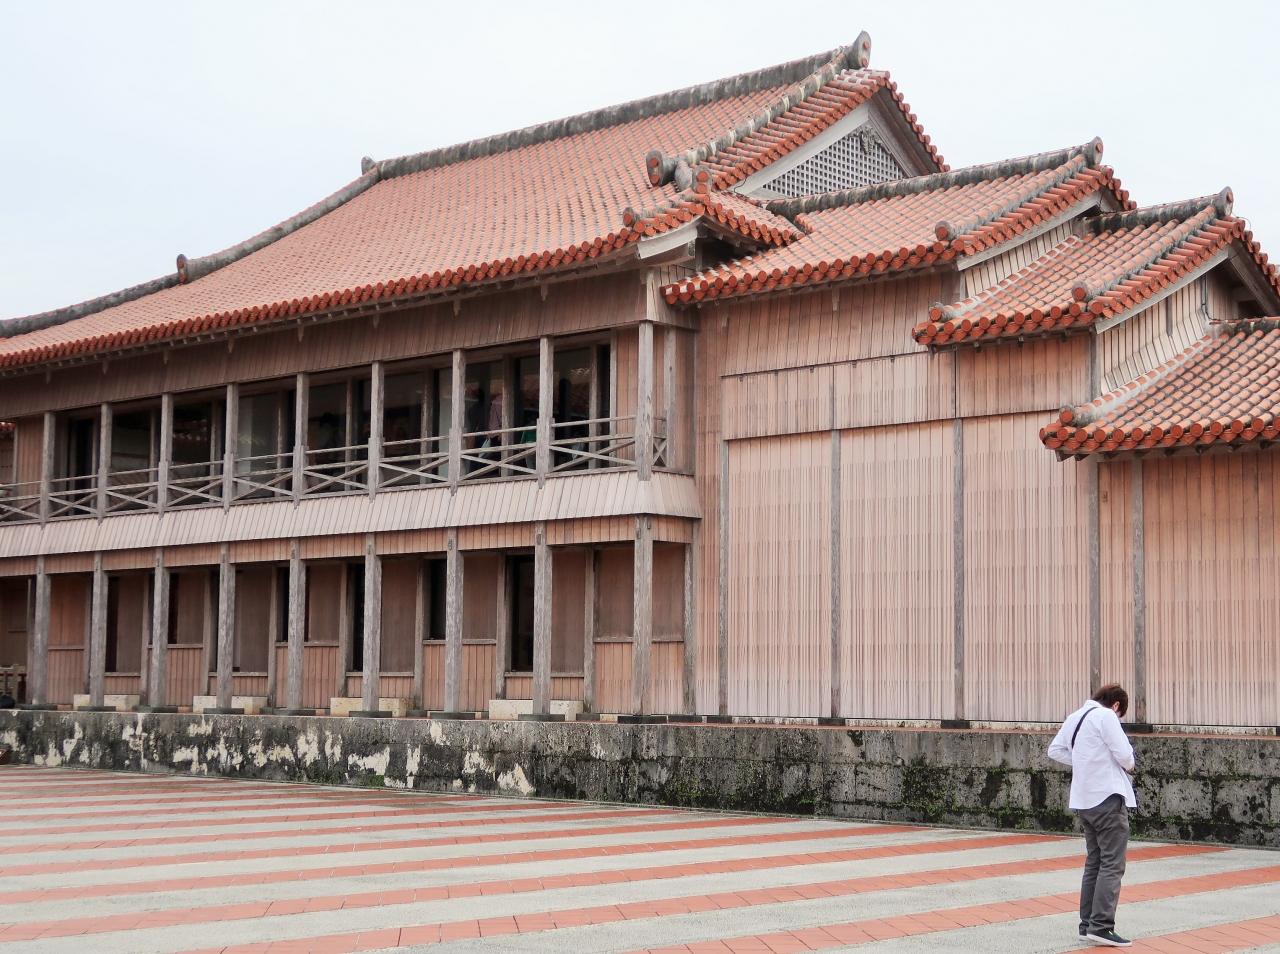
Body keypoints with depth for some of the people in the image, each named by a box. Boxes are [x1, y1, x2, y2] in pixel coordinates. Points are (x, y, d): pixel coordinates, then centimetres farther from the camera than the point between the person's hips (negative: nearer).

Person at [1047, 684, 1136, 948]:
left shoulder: (1074, 717, 14)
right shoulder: (1105, 716, -11)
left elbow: (1055, 750, 21)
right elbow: (1124, 754, -16)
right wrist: (1128, 766, 5)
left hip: (1083, 800, 8)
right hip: (1108, 798, -8)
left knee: (1094, 862, 16)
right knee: (1112, 865, -6)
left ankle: (1087, 924, 17)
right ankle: (1101, 927, -12)